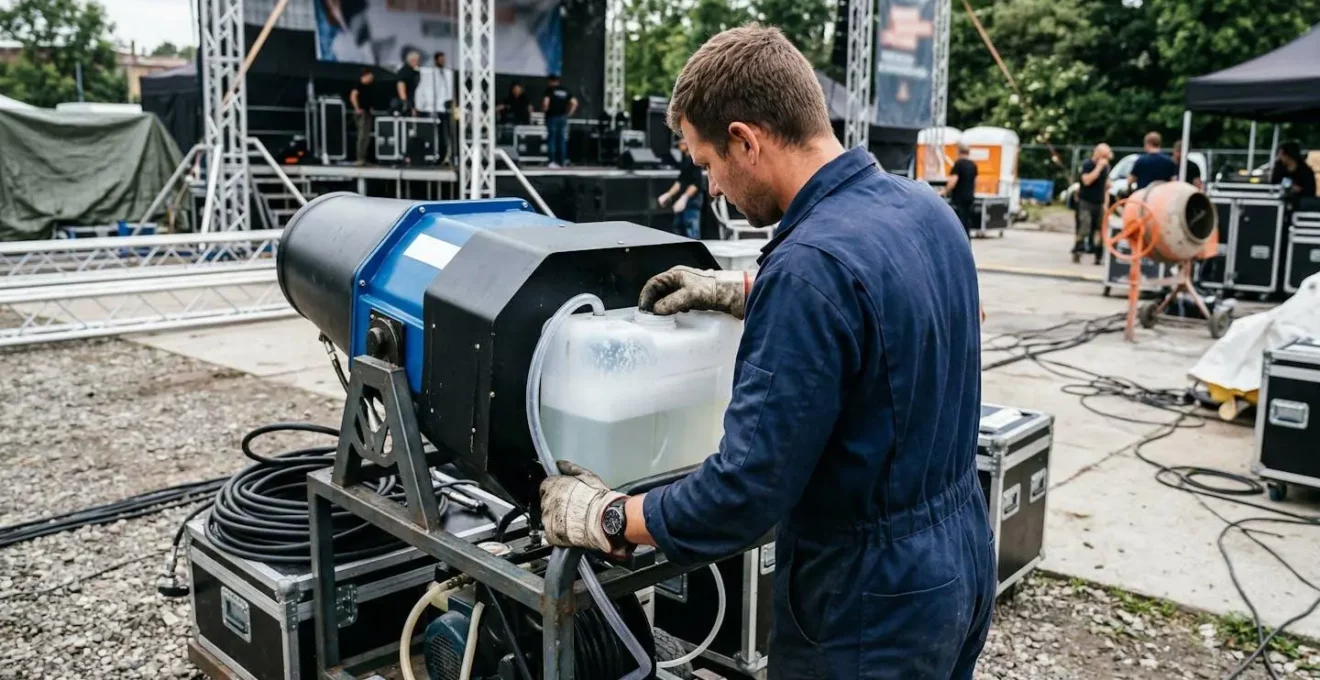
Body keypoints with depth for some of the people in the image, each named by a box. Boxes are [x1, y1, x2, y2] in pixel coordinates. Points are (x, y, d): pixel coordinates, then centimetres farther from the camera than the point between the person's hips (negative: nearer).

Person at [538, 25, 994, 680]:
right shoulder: (923, 206, -1)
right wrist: (745, 291, 16)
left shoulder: (812, 261, -28)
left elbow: (749, 489, -26)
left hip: (874, 593, -8)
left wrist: (604, 518, -12)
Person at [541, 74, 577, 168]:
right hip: (563, 117, 4)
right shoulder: (565, 90, 11)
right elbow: (574, 103, 7)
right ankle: (562, 162, 5)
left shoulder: (549, 89, -3)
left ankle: (553, 161, -8)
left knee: (552, 139, -1)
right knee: (562, 140, 6)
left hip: (552, 117, -4)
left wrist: (545, 110, 2)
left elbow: (545, 102, -17)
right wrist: (569, 113, 11)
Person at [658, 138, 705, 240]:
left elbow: (696, 183, -18)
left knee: (692, 234, -11)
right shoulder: (684, 160, 15)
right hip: (683, 199, 10)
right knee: (678, 228, 12)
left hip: (692, 199, -10)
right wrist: (668, 194, 17)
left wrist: (684, 197, -25)